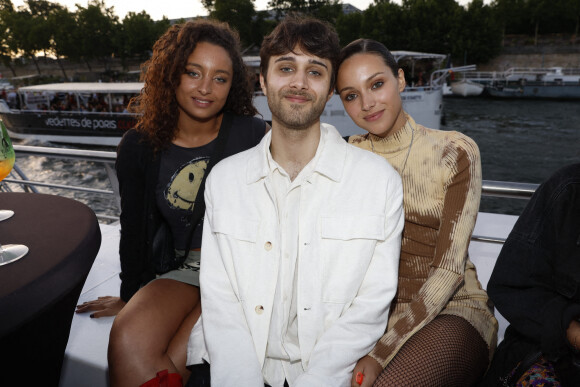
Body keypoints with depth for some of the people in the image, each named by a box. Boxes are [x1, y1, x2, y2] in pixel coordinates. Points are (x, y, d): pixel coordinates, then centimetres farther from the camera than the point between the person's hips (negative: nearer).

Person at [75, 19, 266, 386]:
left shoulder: (254, 136, -6)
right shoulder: (139, 147, 2)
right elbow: (134, 228, 13)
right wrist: (131, 296, 19)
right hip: (185, 269, 3)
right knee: (128, 343, -23)